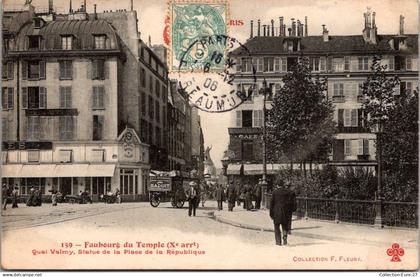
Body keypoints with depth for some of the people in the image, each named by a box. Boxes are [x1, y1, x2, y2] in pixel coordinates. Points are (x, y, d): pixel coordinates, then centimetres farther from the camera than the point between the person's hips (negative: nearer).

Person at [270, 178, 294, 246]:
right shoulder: (288, 192, 0)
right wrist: (290, 211, 5)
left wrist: (271, 213, 1)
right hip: (285, 212, 2)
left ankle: (278, 241, 7)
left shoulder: (275, 192, -5)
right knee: (285, 226, 15)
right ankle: (285, 236, -10)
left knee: (276, 227, 10)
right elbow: (290, 202, -1)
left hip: (276, 211, -2)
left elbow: (272, 203, -4)